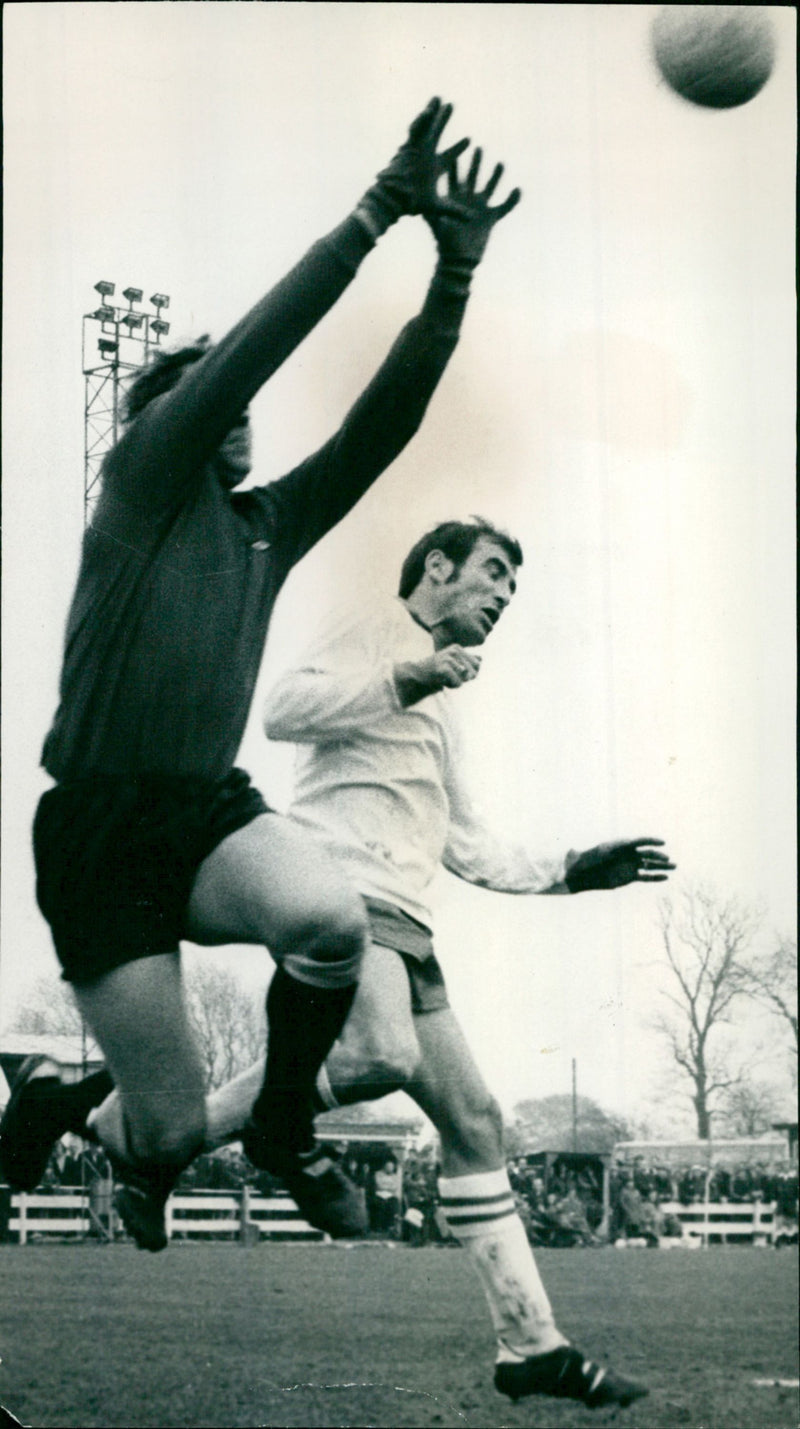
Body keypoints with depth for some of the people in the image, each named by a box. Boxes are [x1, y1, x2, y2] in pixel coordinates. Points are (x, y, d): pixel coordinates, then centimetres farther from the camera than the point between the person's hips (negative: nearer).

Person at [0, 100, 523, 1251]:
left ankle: (284, 1128, -2)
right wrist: (374, 215, -13)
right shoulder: (143, 476, 2)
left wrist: (455, 271, -4)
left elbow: (386, 420, 6)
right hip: (97, 825, -4)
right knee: (172, 1130, -7)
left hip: (213, 812, 4)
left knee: (331, 916, -32)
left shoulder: (273, 524, 15)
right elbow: (250, 348, -10)